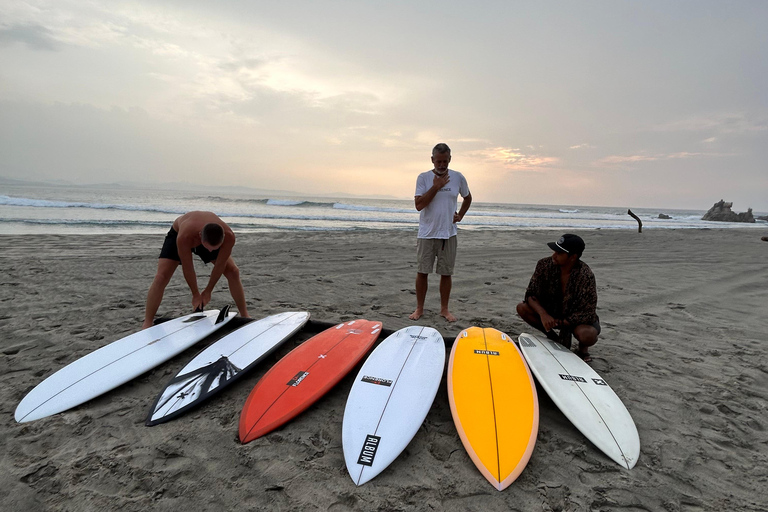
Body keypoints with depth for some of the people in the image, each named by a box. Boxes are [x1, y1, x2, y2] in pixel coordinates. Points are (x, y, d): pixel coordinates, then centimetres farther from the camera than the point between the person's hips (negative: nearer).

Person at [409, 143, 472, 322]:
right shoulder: (423, 178, -3)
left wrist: (460, 215, 7)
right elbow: (419, 205, -12)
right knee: (422, 271, 3)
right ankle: (419, 308, 16)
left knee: (446, 273, 7)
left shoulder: (458, 178, 3)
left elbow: (467, 198, 21)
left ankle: (444, 309, 19)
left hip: (448, 233, 2)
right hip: (427, 233, -1)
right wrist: (436, 186, -15)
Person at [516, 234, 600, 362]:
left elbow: (587, 314, -26)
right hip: (552, 314, 4)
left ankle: (582, 348, 5)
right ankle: (553, 338, 6)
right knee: (522, 308, -17)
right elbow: (531, 294, -12)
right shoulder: (545, 265, -17)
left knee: (587, 335, -37)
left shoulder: (585, 276, -28)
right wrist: (543, 314, -30)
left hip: (577, 318, -4)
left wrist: (560, 323, -27)